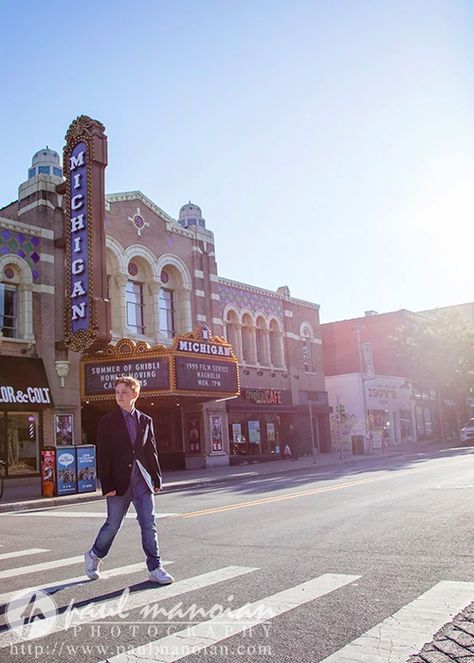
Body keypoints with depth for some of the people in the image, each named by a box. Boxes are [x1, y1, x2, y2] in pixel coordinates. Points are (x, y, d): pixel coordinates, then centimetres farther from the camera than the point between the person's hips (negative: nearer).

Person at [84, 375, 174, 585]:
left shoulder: (146, 421, 8)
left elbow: (151, 451, 11)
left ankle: (155, 569, 8)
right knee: (113, 525, 8)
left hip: (142, 481, 2)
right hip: (119, 482, -2)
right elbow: (103, 455, -5)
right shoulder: (107, 422, -1)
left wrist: (157, 479, 7)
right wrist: (107, 485, -11)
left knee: (149, 525, 1)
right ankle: (93, 556, 33)